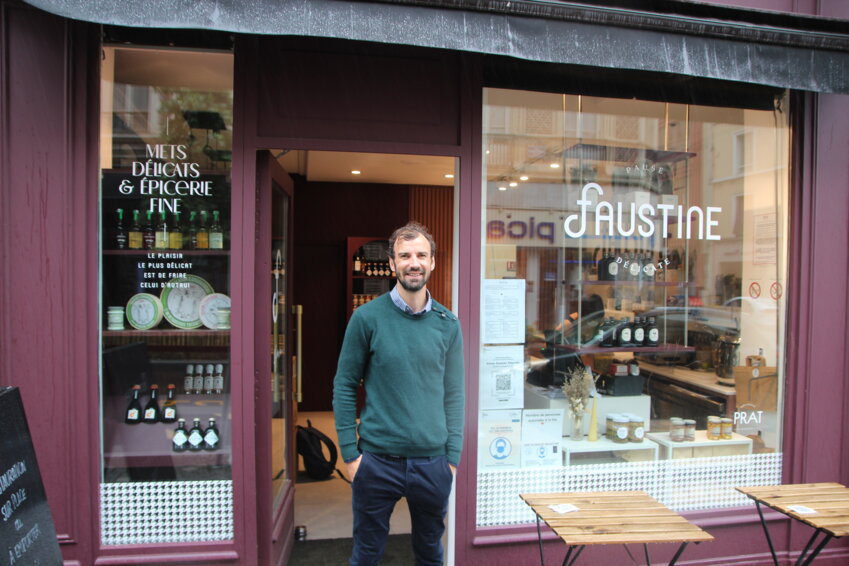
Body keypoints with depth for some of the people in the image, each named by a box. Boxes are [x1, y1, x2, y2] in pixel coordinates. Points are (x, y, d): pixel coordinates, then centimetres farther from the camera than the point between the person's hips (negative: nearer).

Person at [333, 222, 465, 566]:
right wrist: (350, 453, -6)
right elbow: (344, 386, -3)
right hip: (377, 461, -2)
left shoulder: (448, 324, 1)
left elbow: (455, 395, 4)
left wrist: (452, 457, 0)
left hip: (432, 462, 3)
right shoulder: (368, 317, -7)